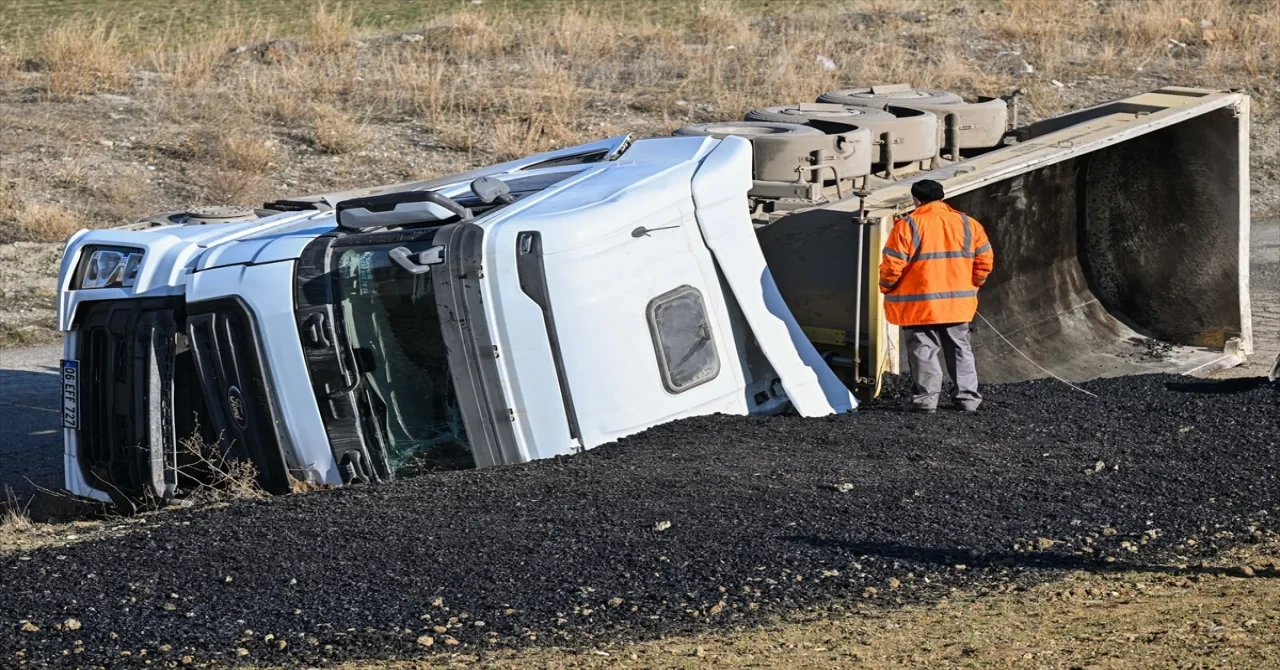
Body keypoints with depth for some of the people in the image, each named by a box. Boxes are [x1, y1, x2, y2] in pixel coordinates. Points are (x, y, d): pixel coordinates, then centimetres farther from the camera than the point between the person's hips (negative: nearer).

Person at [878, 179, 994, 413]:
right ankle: (967, 396, 16)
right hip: (958, 303, 4)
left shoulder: (907, 226, -11)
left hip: (919, 304, -4)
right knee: (960, 349, 15)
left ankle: (926, 398, -1)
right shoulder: (967, 224, 4)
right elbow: (985, 259, 7)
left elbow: (893, 264, -12)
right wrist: (972, 285, 20)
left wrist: (886, 288, 5)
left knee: (923, 351, 2)